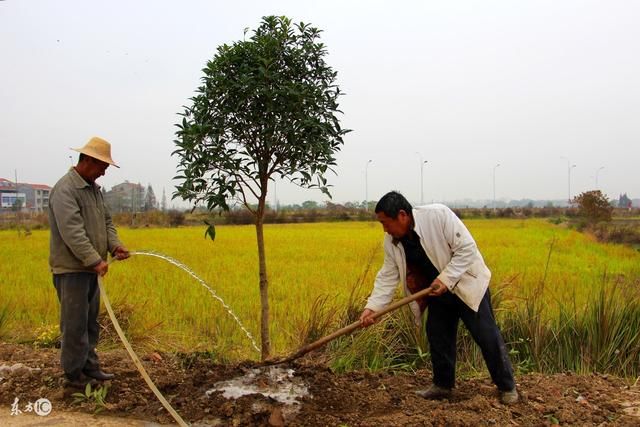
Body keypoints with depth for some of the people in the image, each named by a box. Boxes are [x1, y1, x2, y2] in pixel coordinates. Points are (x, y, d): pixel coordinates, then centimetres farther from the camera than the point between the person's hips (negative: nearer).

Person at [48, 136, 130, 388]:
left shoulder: (94, 189, 13)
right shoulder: (65, 190, -16)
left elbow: (106, 221, 13)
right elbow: (72, 231, -25)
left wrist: (115, 245, -5)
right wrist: (95, 260, -27)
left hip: (90, 268, 9)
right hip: (71, 269, -9)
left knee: (90, 322, 15)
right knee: (75, 323, -1)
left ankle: (90, 367, 25)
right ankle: (74, 374, 10)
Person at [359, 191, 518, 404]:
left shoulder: (438, 215, -28)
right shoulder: (391, 241, -9)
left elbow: (467, 248, -24)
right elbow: (387, 277, -5)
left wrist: (445, 279, -29)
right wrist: (371, 307, -16)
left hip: (466, 284, -5)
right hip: (437, 291, 6)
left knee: (487, 336, -1)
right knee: (438, 337, 7)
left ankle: (507, 386, 16)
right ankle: (443, 385, 26)